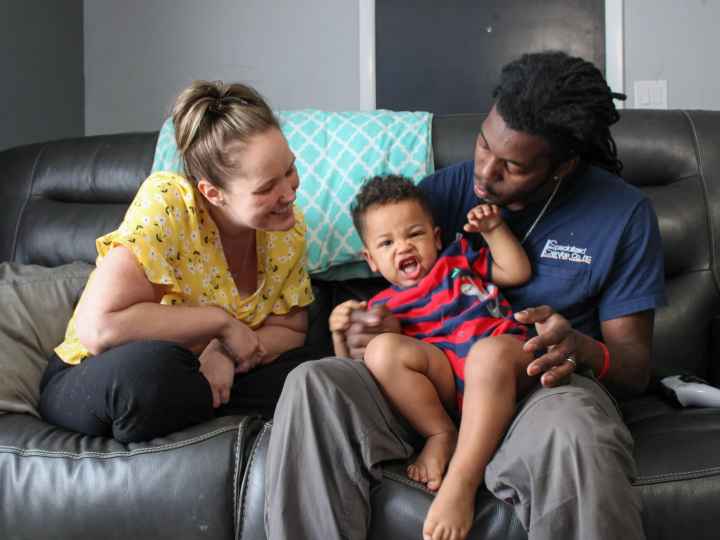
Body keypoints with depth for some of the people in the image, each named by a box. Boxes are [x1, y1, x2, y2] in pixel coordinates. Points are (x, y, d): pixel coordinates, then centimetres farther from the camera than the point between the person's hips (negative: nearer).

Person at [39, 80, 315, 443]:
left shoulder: (288, 229, -8)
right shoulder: (164, 205, -25)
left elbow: (290, 331, -2)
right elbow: (98, 328, -33)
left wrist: (227, 356, -23)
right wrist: (221, 320, -26)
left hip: (205, 376, 4)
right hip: (97, 380, -3)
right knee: (147, 367, -39)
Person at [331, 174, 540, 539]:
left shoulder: (459, 258, 31)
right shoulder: (383, 307, 24)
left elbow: (517, 272, 26)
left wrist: (493, 229, 18)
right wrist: (340, 333, 0)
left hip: (505, 352, 0)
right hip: (444, 378, 1)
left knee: (490, 354, -39)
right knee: (382, 349, -25)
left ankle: (462, 480, -42)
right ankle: (441, 435, -18)